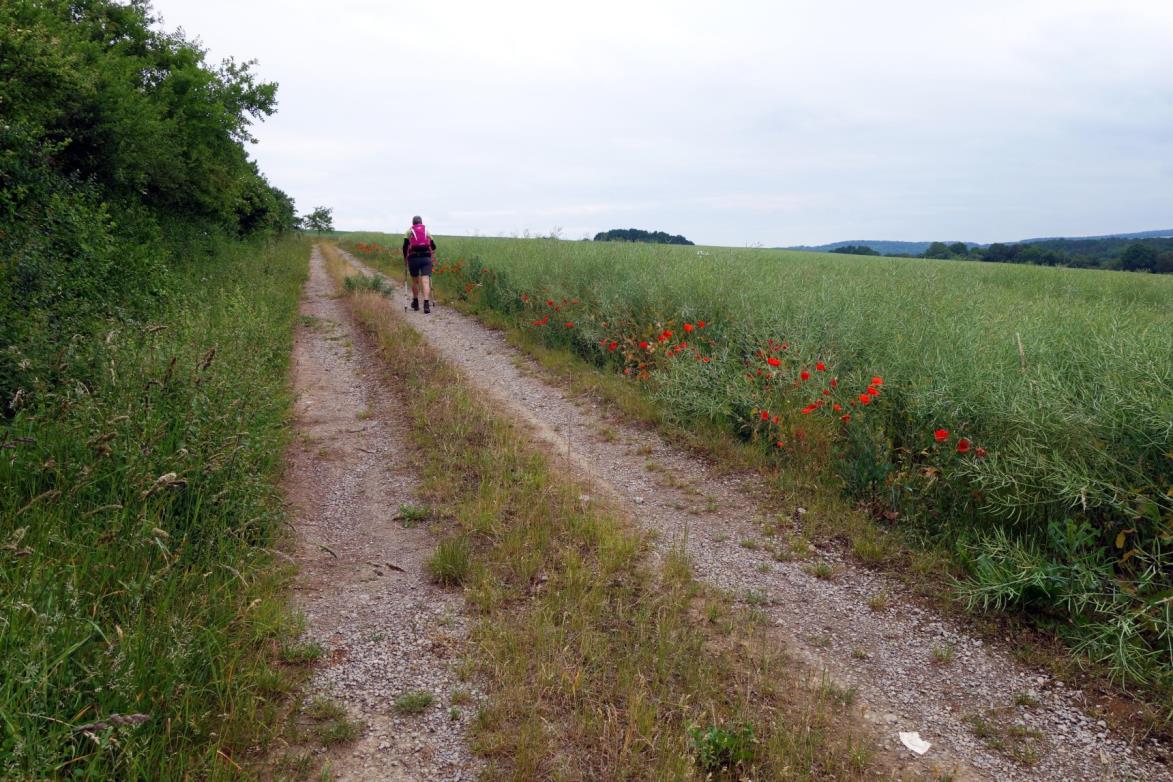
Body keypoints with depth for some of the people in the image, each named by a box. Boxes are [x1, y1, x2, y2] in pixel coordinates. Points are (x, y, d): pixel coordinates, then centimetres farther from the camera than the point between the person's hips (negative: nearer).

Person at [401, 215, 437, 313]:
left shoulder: (409, 231, 11)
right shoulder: (427, 231, 17)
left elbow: (405, 246, 0)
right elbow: (433, 247, 14)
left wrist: (405, 260, 9)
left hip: (413, 258, 0)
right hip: (426, 258, 0)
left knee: (415, 281, 16)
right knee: (426, 281, -8)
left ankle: (415, 303, 30)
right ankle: (426, 304, -23)